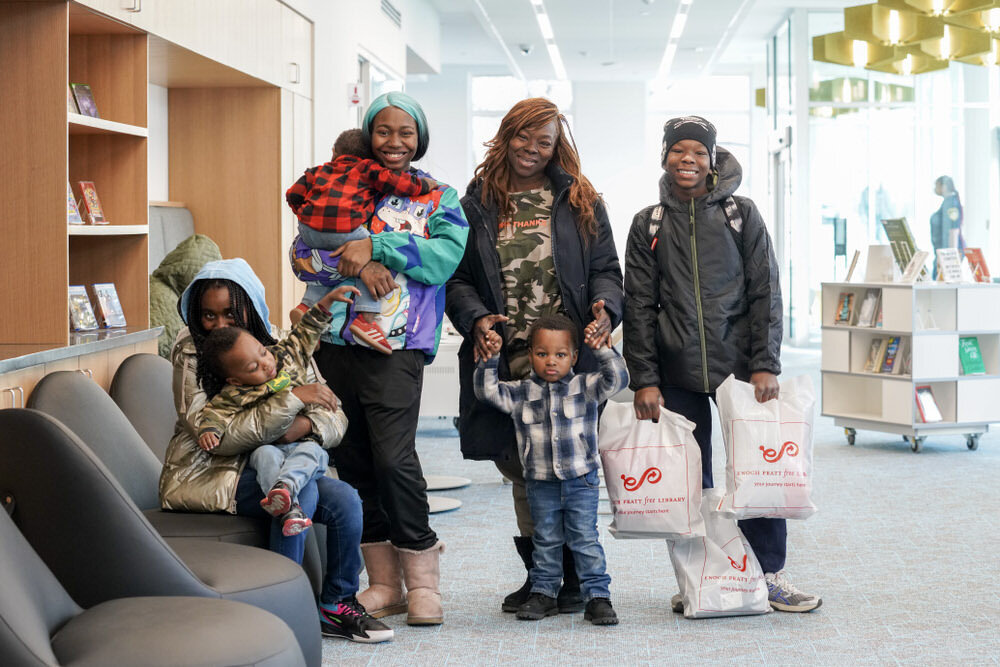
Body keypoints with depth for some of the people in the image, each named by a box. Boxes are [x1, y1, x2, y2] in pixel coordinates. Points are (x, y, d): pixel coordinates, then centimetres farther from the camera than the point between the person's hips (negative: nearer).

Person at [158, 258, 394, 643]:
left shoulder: (280, 346, 2)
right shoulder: (191, 353, -12)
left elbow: (332, 420, 0)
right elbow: (217, 438, -23)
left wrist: (305, 424, -25)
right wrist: (291, 400, -28)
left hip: (265, 466, 5)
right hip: (205, 476, -5)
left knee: (344, 499, -15)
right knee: (299, 490, -28)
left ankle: (336, 605, 5)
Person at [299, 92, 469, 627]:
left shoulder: (437, 197, 9)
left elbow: (446, 255, -9)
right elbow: (304, 250, 2)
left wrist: (375, 246, -16)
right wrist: (357, 264, -15)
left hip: (397, 347, -3)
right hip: (338, 342, 4)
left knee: (393, 457, -15)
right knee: (353, 461, 5)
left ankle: (422, 579, 1)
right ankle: (384, 583, 16)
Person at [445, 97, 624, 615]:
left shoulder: (580, 202, 12)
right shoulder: (477, 203, 11)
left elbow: (605, 268, 9)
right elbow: (457, 277, 8)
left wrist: (605, 307, -12)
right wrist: (476, 318, -11)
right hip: (505, 358, 1)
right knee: (521, 472, 8)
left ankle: (574, 579, 11)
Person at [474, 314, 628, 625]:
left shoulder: (585, 387, -1)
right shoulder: (521, 392, 1)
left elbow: (617, 379, -10)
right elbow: (487, 391, -4)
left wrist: (603, 349, -19)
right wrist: (489, 359, -16)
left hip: (581, 481, -2)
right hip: (541, 484, 2)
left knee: (585, 538, -1)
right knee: (546, 540, 13)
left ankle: (597, 595, 4)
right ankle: (544, 592, 24)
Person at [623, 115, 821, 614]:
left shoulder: (742, 215, 4)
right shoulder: (648, 225, 7)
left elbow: (765, 292, 2)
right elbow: (639, 307, 5)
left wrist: (765, 365, -7)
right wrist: (644, 379, -2)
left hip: (740, 367, -1)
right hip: (677, 374, 1)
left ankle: (770, 574, 12)